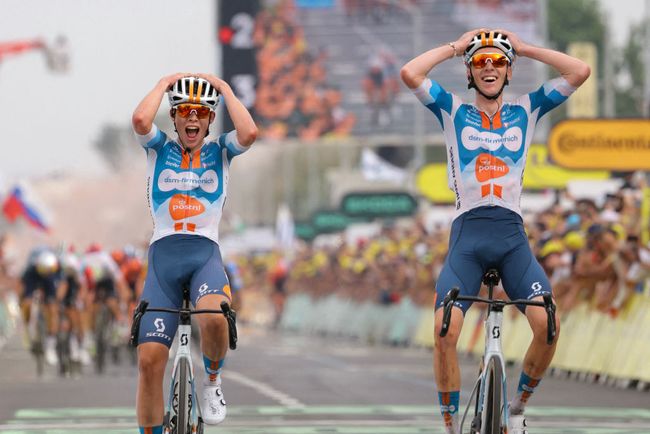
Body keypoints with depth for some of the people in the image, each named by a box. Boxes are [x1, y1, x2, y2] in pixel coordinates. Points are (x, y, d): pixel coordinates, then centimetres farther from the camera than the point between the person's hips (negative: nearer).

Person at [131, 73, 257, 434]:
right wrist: (163, 84, 2)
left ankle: (212, 381, -3)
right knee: (149, 360, -10)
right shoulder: (159, 148, 11)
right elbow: (140, 119, -12)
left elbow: (249, 132, -12)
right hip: (163, 255, 1)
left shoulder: (220, 151, 11)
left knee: (214, 319, -34)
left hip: (206, 255, -1)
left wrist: (224, 87, -1)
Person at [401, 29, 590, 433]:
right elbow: (410, 73, -7)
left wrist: (525, 48, 7)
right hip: (467, 234, -1)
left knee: (548, 324, -18)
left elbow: (580, 71, 2)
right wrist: (456, 47, 3)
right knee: (445, 330, -19)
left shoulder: (526, 109, 12)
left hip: (512, 235, 1)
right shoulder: (454, 111, 9)